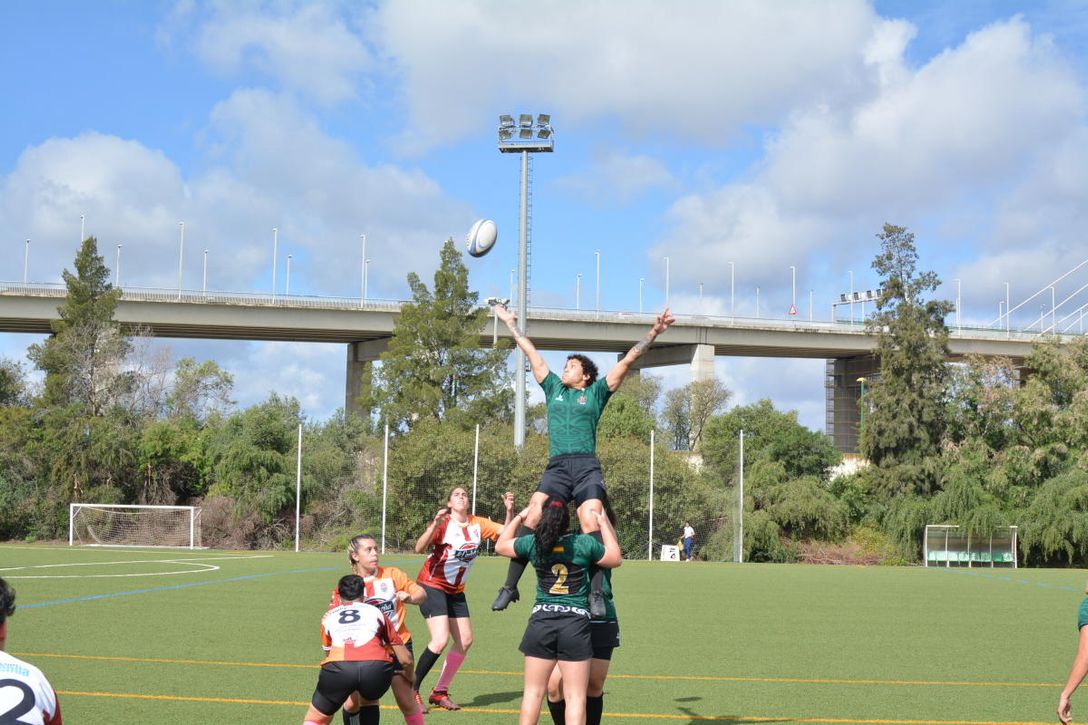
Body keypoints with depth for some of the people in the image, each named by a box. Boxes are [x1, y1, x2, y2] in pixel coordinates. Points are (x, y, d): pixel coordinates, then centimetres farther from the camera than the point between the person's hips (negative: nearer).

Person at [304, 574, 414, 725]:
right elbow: (405, 659, 31)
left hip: (337, 667, 0)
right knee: (369, 701, 34)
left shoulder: (328, 617, 33)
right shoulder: (376, 612, 31)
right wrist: (409, 676, 54)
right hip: (377, 667, 0)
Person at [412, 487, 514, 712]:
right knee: (440, 640, -19)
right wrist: (435, 525, -43)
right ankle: (412, 691, -7)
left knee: (465, 641, 5)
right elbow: (419, 548, -29)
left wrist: (509, 510, -15)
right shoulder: (443, 523, -16)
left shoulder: (477, 524, 0)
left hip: (456, 590, 7)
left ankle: (440, 692, 17)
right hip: (432, 586, -7)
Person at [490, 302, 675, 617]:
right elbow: (531, 352, 30)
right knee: (531, 518, -14)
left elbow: (628, 360, 10)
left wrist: (653, 332, 5)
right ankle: (510, 586, -12)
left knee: (591, 523, -20)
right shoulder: (553, 388, 23)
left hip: (586, 468, -2)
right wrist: (511, 323, 38)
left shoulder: (595, 393, 15)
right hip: (556, 467, 2)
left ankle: (596, 594, -22)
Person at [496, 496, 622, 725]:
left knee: (533, 692, 11)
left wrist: (519, 517, 30)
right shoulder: (585, 543, -3)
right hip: (576, 623, -2)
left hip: (541, 621, 2)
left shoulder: (532, 543, 2)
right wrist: (605, 525, 22)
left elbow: (500, 545, 21)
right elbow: (616, 558, 14)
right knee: (575, 696, 1)